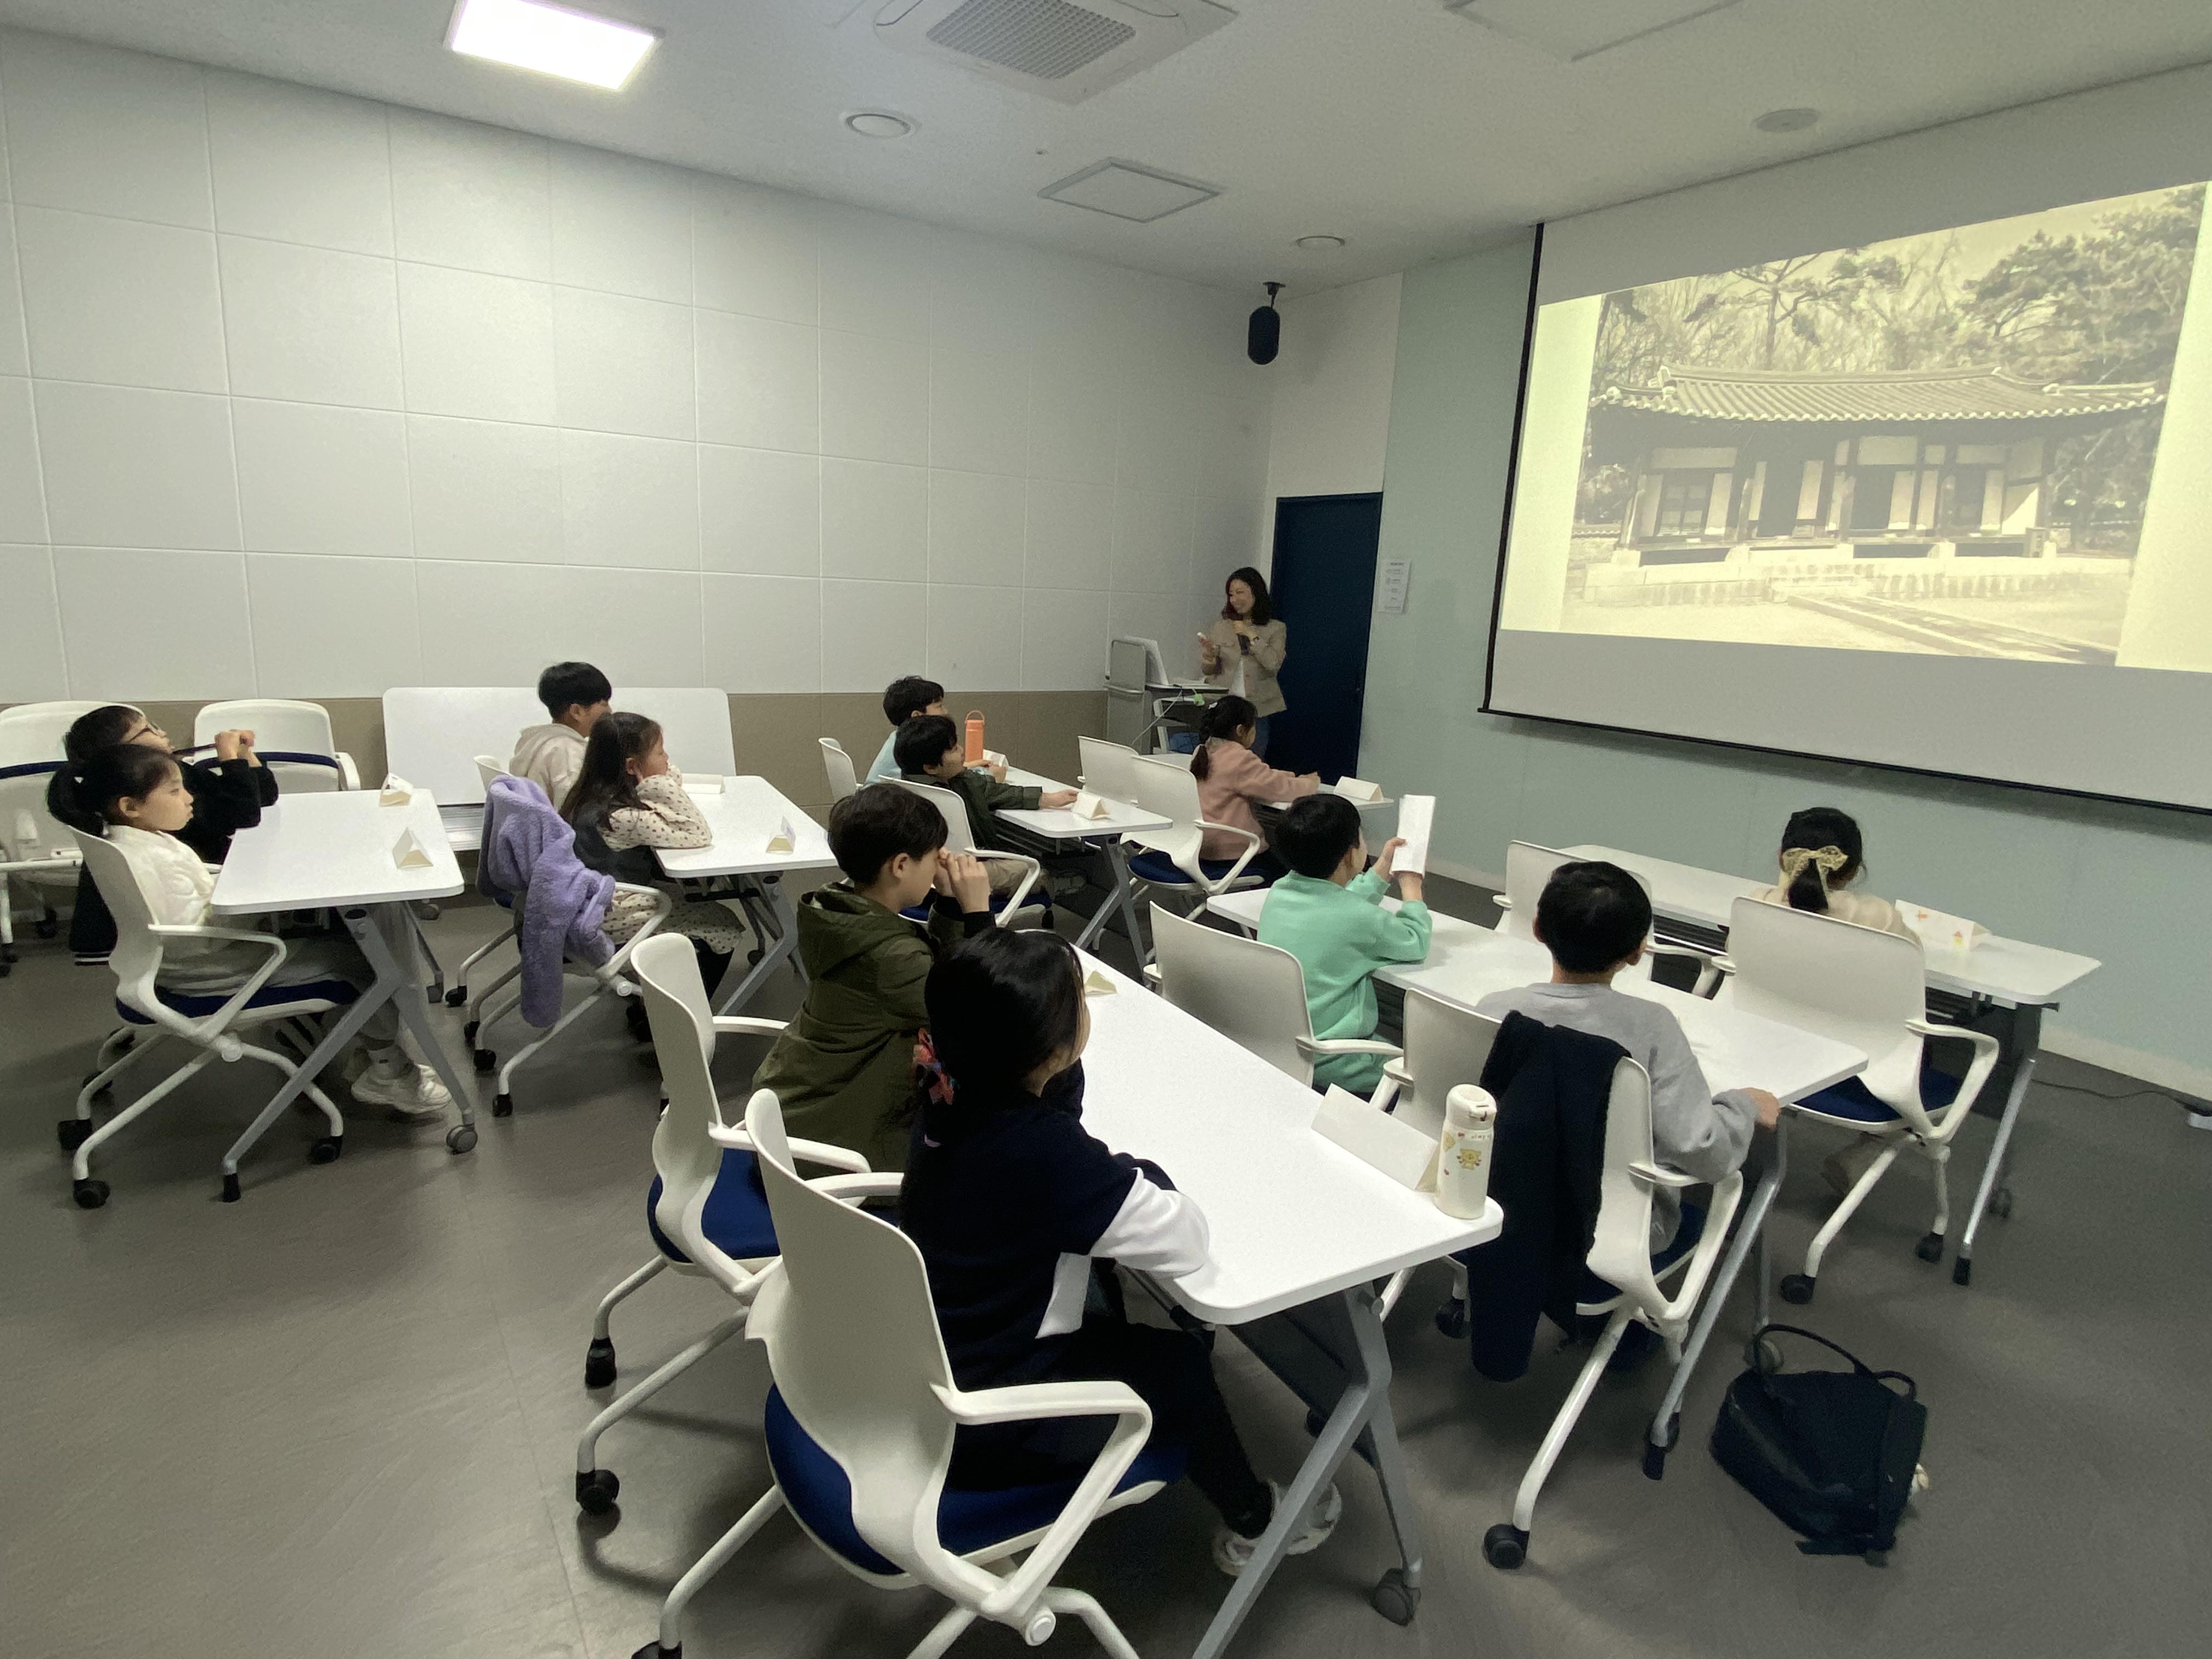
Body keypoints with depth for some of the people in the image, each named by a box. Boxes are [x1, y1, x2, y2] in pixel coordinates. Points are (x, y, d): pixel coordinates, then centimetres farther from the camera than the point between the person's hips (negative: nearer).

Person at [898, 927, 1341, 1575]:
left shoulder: (949, 1091, -11)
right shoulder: (1043, 1152, -33)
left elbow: (1052, 1087, 8)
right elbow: (1187, 1242, -26)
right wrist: (1139, 1172, -9)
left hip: (921, 1375, 7)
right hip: (976, 1427, -7)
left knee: (1111, 1329, 28)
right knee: (1177, 1362, 13)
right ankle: (1252, 1520, 41)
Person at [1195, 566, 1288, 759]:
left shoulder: (1275, 629, 4)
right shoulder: (1221, 628, 10)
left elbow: (1274, 665, -10)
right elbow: (1207, 671, 11)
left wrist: (1251, 635, -7)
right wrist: (1210, 657, -11)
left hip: (1257, 708, -2)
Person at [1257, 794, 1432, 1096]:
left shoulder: (1278, 893, -3)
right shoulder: (1358, 919, -23)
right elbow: (1416, 943, -2)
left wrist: (1384, 867, 24)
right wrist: (1411, 885, 14)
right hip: (1327, 1067, -7)